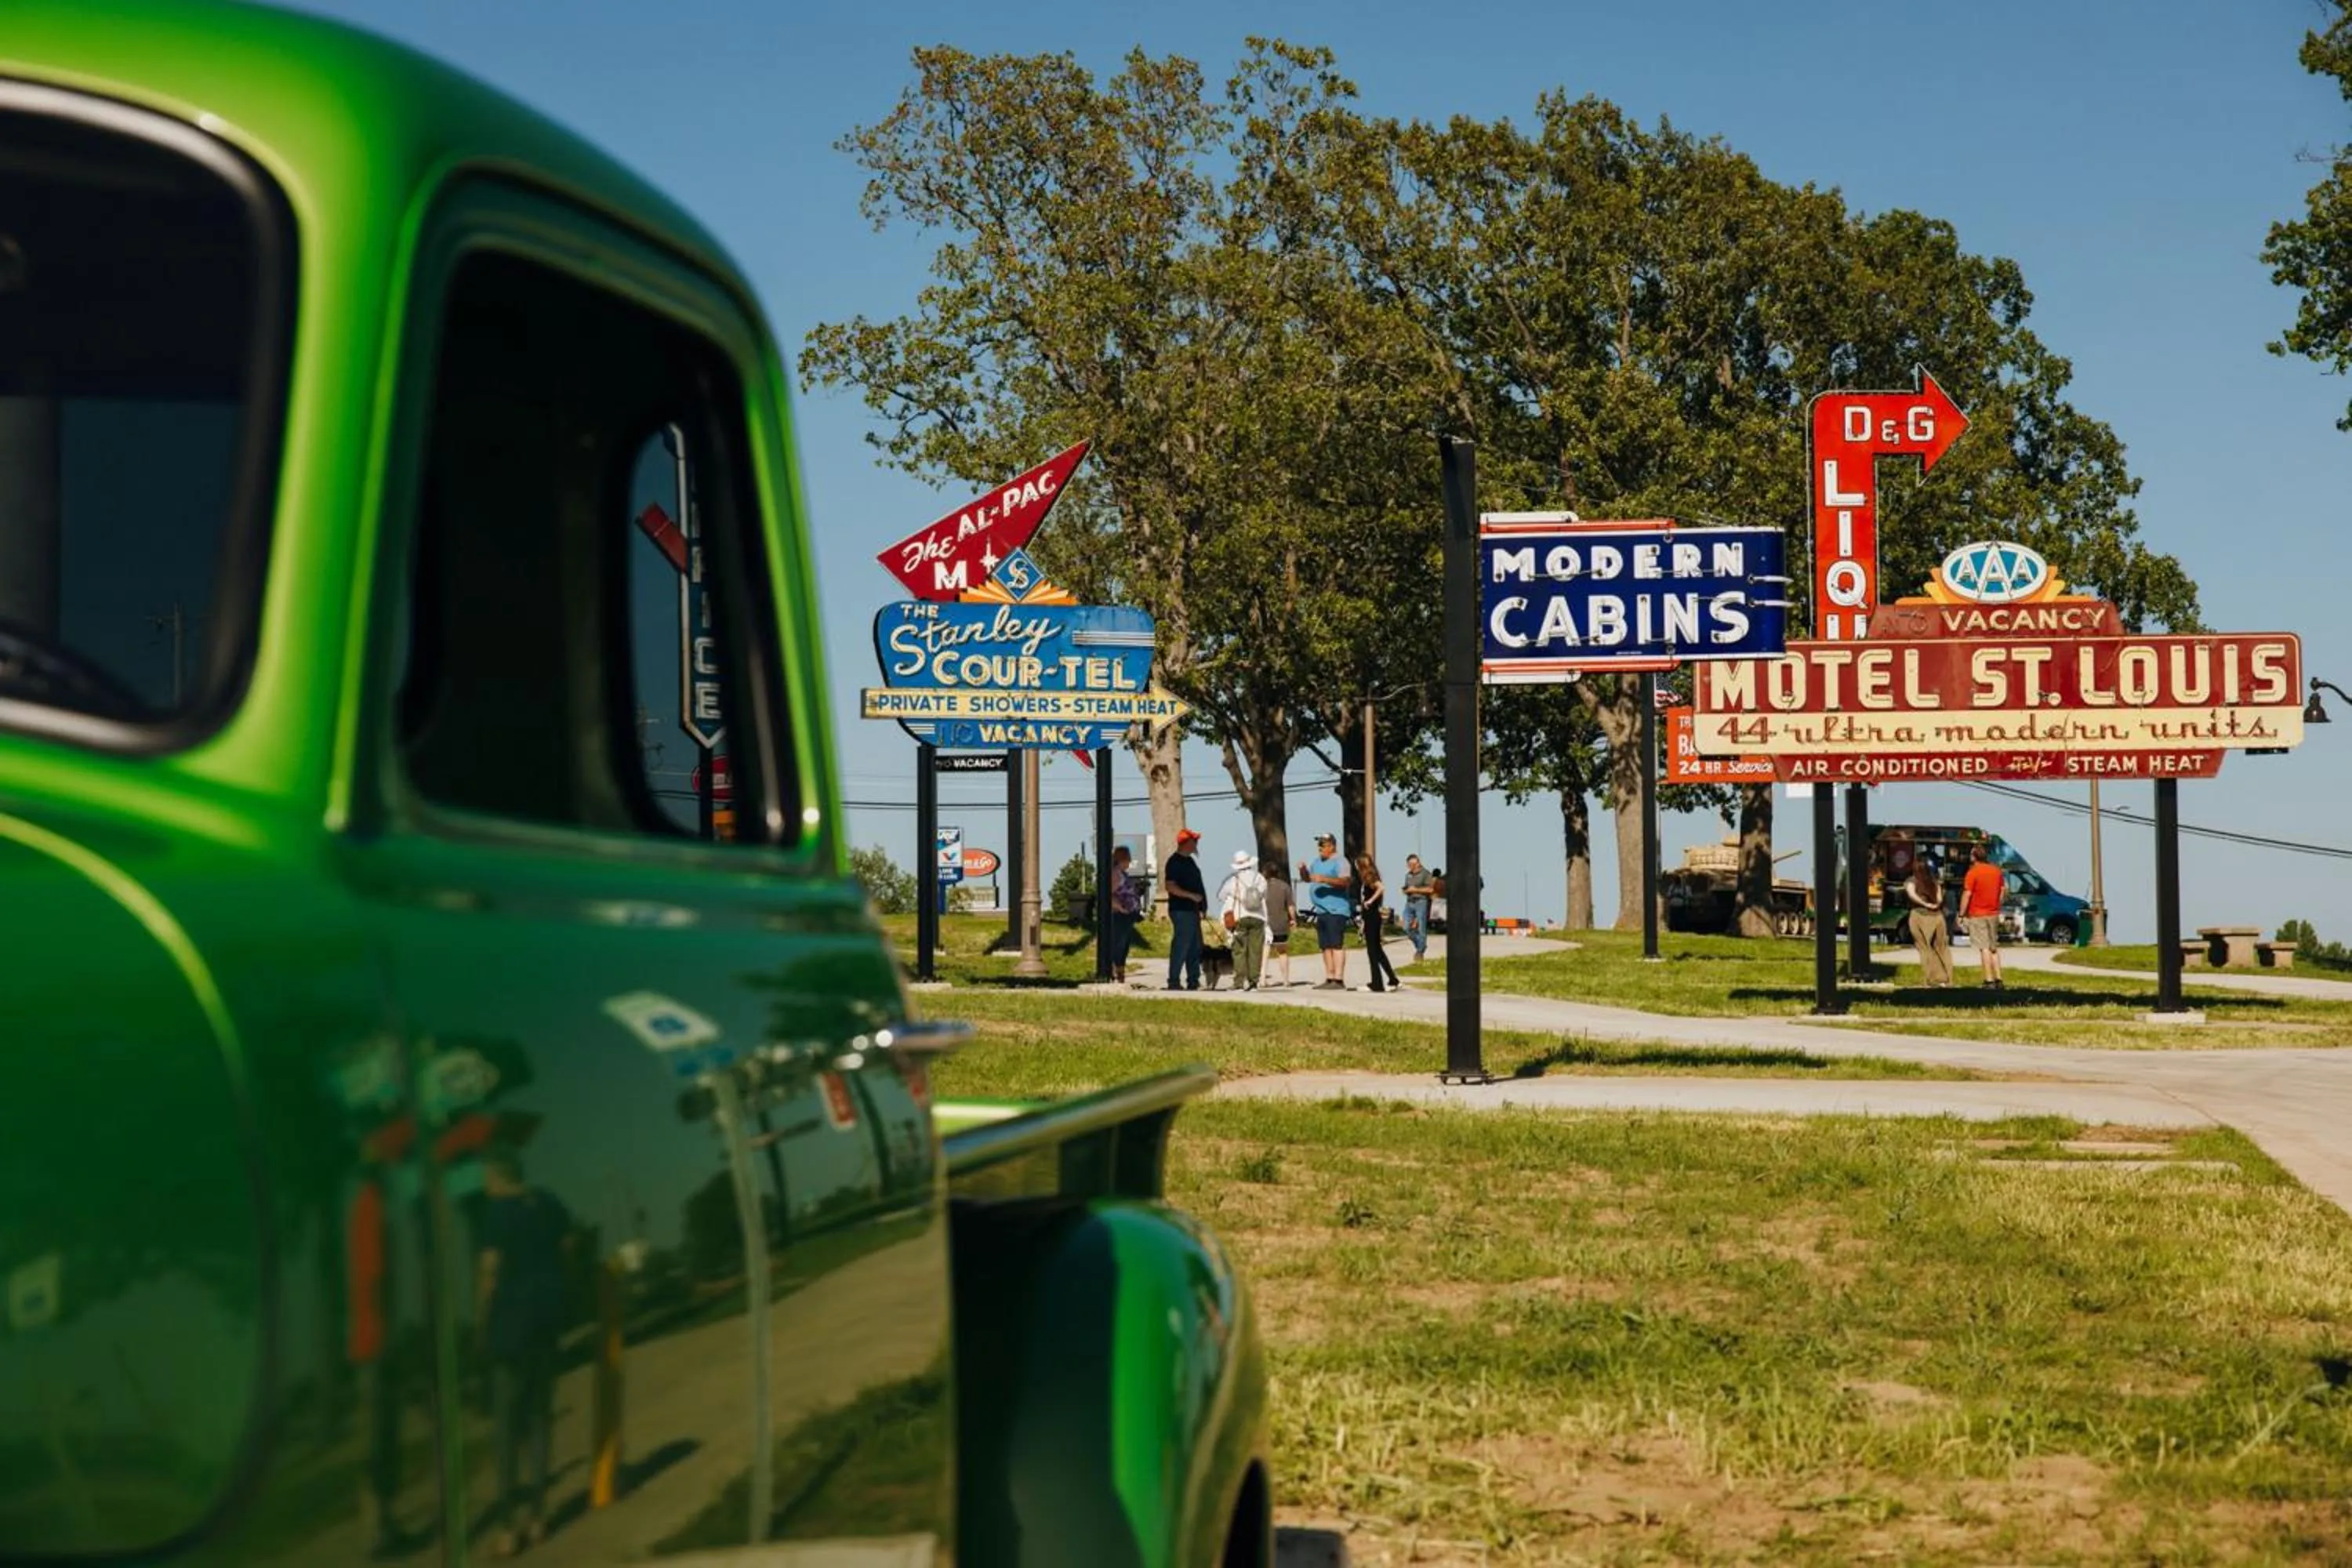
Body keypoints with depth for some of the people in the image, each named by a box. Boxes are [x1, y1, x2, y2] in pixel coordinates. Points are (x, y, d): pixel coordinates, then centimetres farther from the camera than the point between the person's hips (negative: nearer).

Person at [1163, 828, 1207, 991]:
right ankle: (1174, 982, -6)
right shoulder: (1175, 862, -12)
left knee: (1195, 947, 11)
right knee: (1181, 945, -9)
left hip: (1192, 910, 10)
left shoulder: (1189, 860, 18)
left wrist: (1202, 905, 19)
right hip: (1181, 910, -10)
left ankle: (1193, 981, 16)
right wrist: (1191, 895, -22)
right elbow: (1170, 887, -20)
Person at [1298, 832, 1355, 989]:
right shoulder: (1317, 862, 20)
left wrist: (1324, 879, -31)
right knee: (1326, 946, 10)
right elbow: (1306, 879, 27)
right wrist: (1303, 870, 5)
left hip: (1336, 911, -9)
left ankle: (1339, 980, -17)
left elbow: (1344, 881, -21)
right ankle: (1329, 979, 14)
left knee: (1336, 945, -13)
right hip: (1321, 911, 9)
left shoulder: (1339, 862, -7)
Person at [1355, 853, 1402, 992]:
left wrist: (1370, 901, -24)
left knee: (1373, 950, -4)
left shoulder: (1370, 878, -14)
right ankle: (1394, 981, 15)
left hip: (1372, 916, -9)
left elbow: (1381, 888, -30)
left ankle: (1377, 984, 0)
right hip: (1370, 916, 9)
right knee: (1377, 950, 13)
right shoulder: (1365, 879, 13)